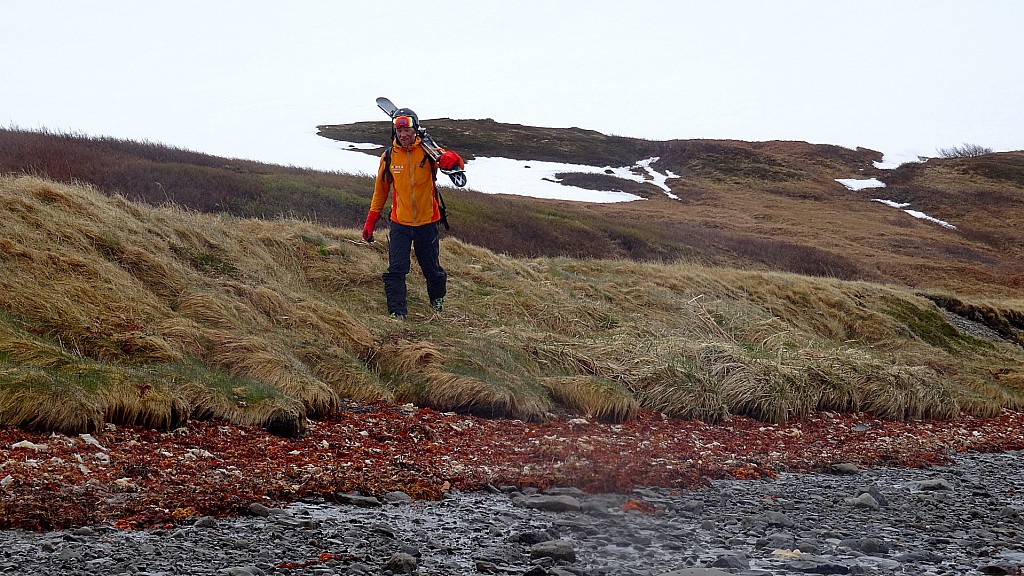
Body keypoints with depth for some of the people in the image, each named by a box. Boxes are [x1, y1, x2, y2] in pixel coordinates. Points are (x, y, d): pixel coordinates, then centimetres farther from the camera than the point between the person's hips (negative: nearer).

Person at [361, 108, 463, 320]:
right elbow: (381, 190, 10)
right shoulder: (389, 156, -1)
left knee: (432, 269, 13)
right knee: (396, 270, -10)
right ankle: (397, 311, -7)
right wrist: (371, 221, 10)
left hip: (427, 222, -1)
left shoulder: (427, 152, -7)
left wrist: (451, 159, -41)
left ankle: (437, 298, 39)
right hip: (400, 223, 1)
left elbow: (458, 165, -16)